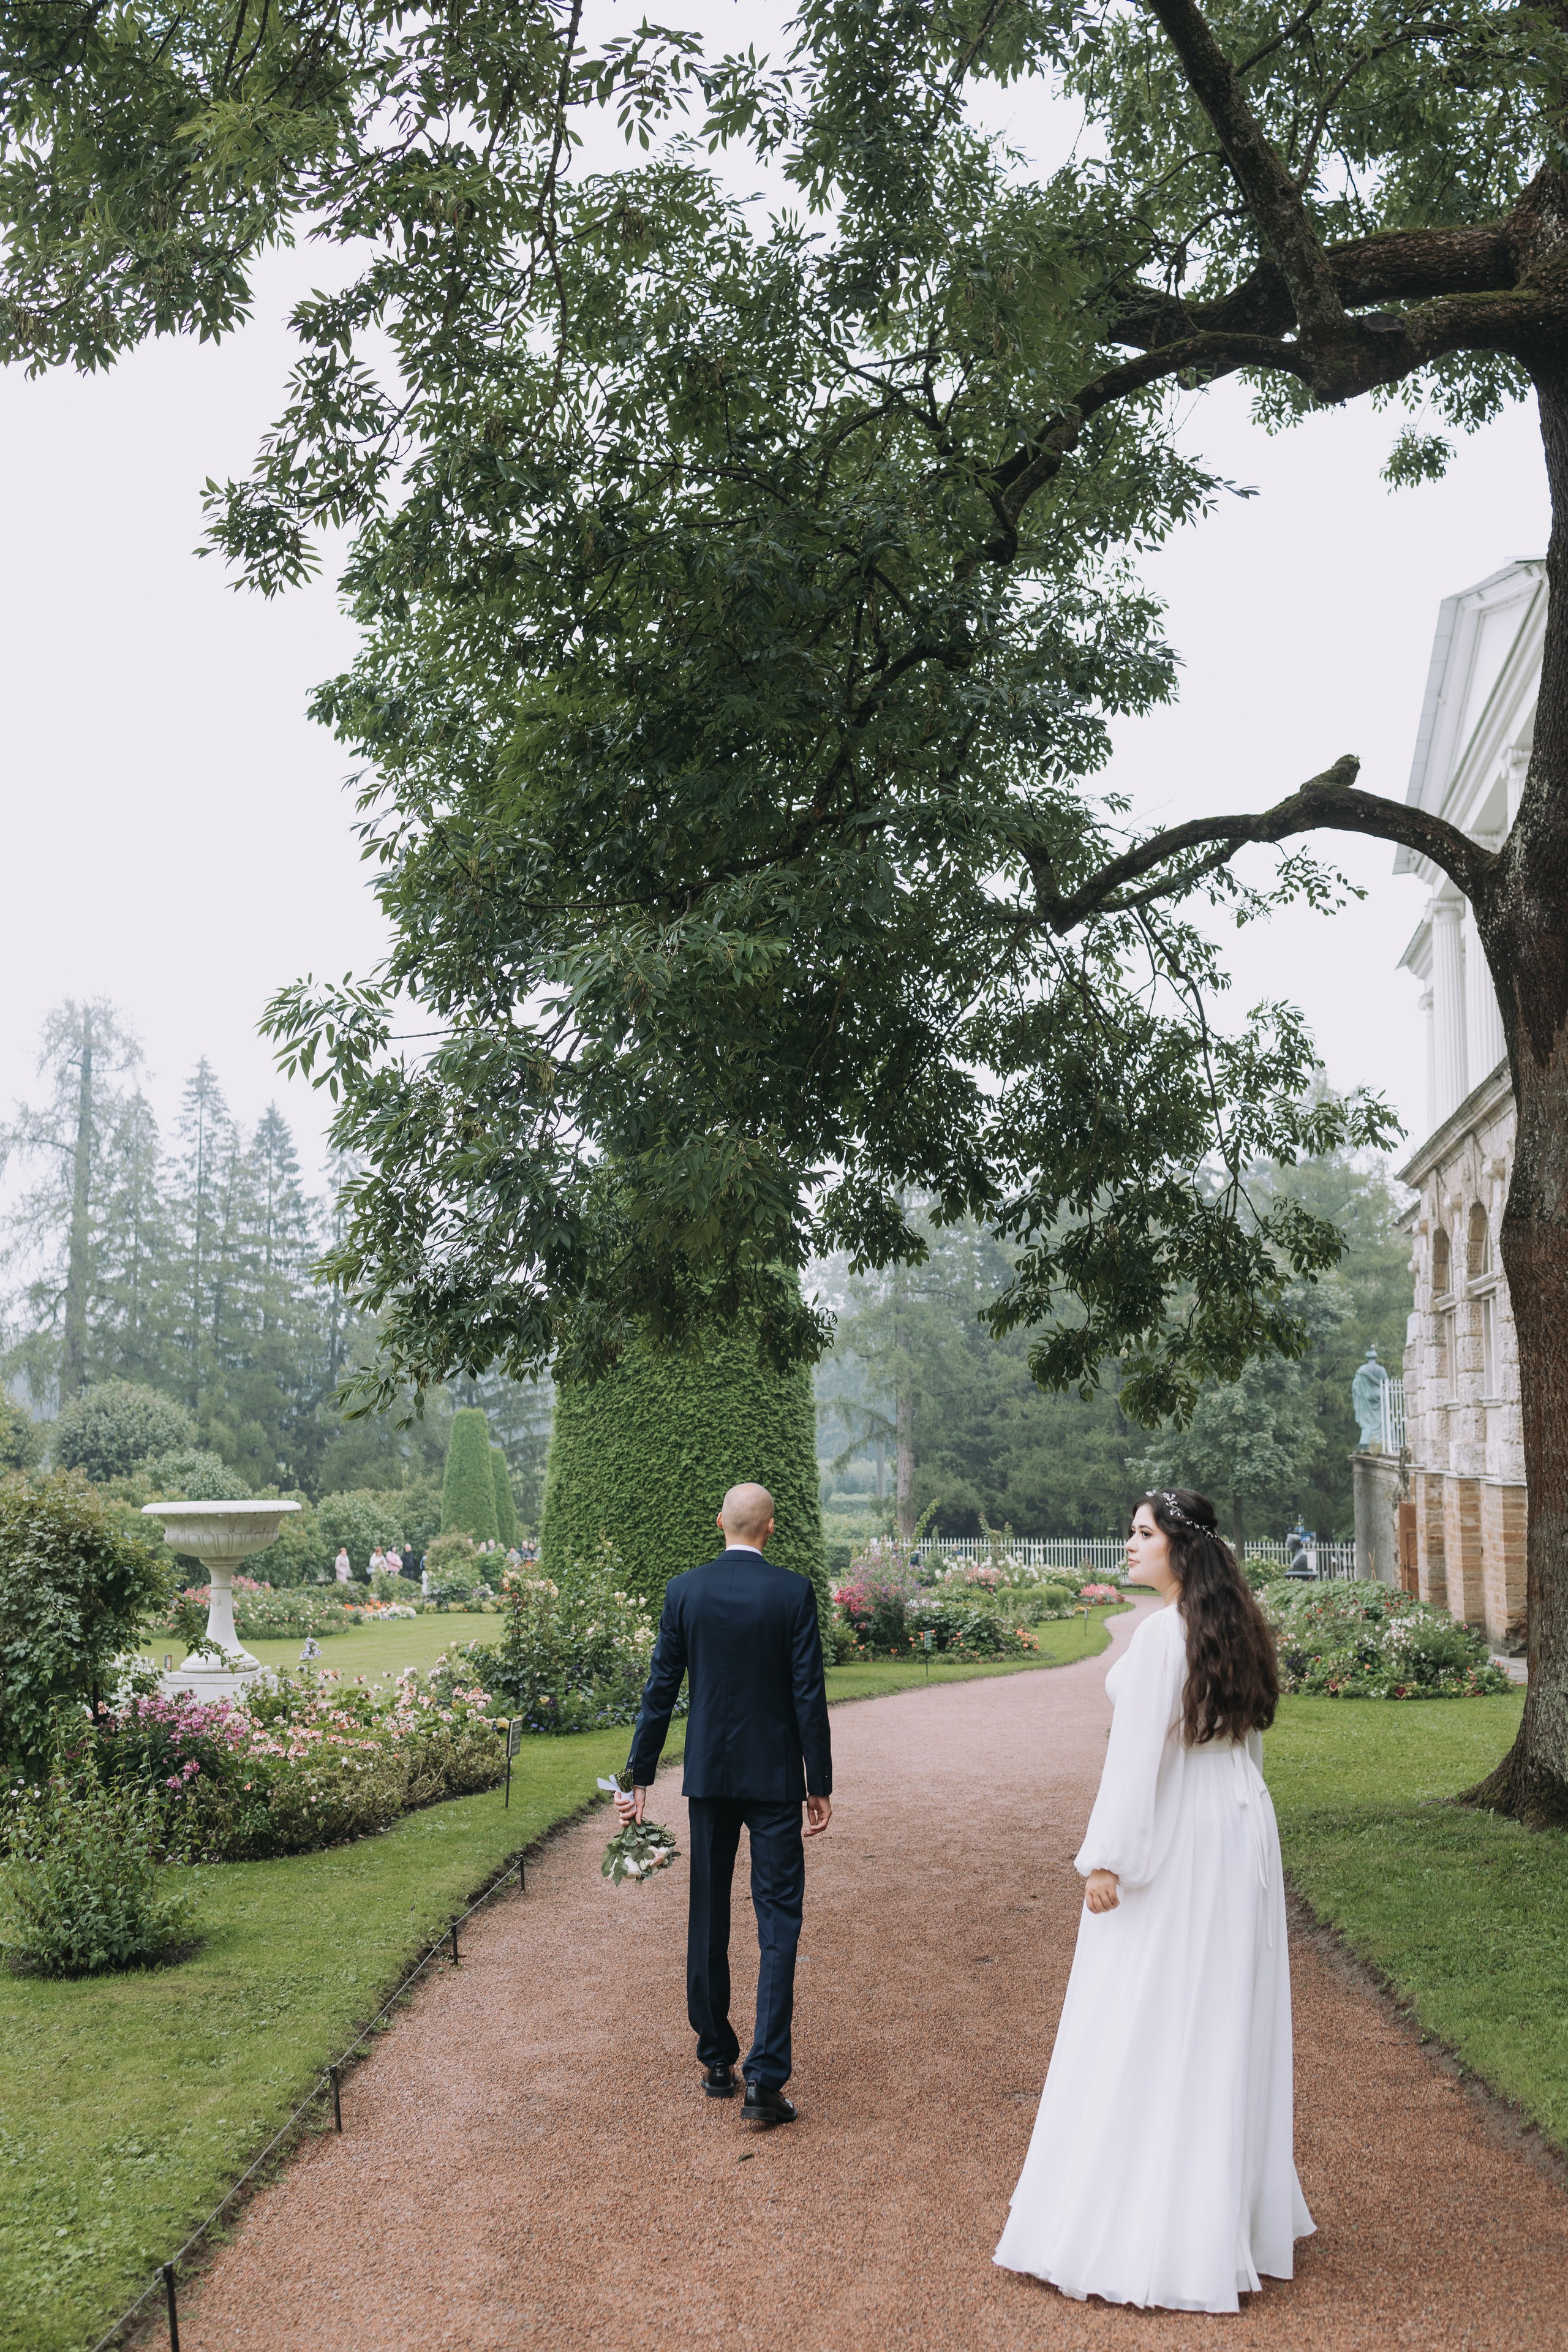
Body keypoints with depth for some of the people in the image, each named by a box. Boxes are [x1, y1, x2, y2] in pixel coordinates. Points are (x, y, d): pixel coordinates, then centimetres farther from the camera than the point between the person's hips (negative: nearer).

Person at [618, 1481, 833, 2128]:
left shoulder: (683, 1591, -3)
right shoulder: (793, 1592, -9)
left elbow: (660, 1690, -1)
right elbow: (809, 1694, -9)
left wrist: (640, 1777, 5)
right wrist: (820, 1785, -2)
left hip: (709, 1775, 2)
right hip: (776, 1777, -2)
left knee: (708, 1919, 15)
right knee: (778, 1923, 1)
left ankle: (716, 2061, 25)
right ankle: (765, 2079, -5)